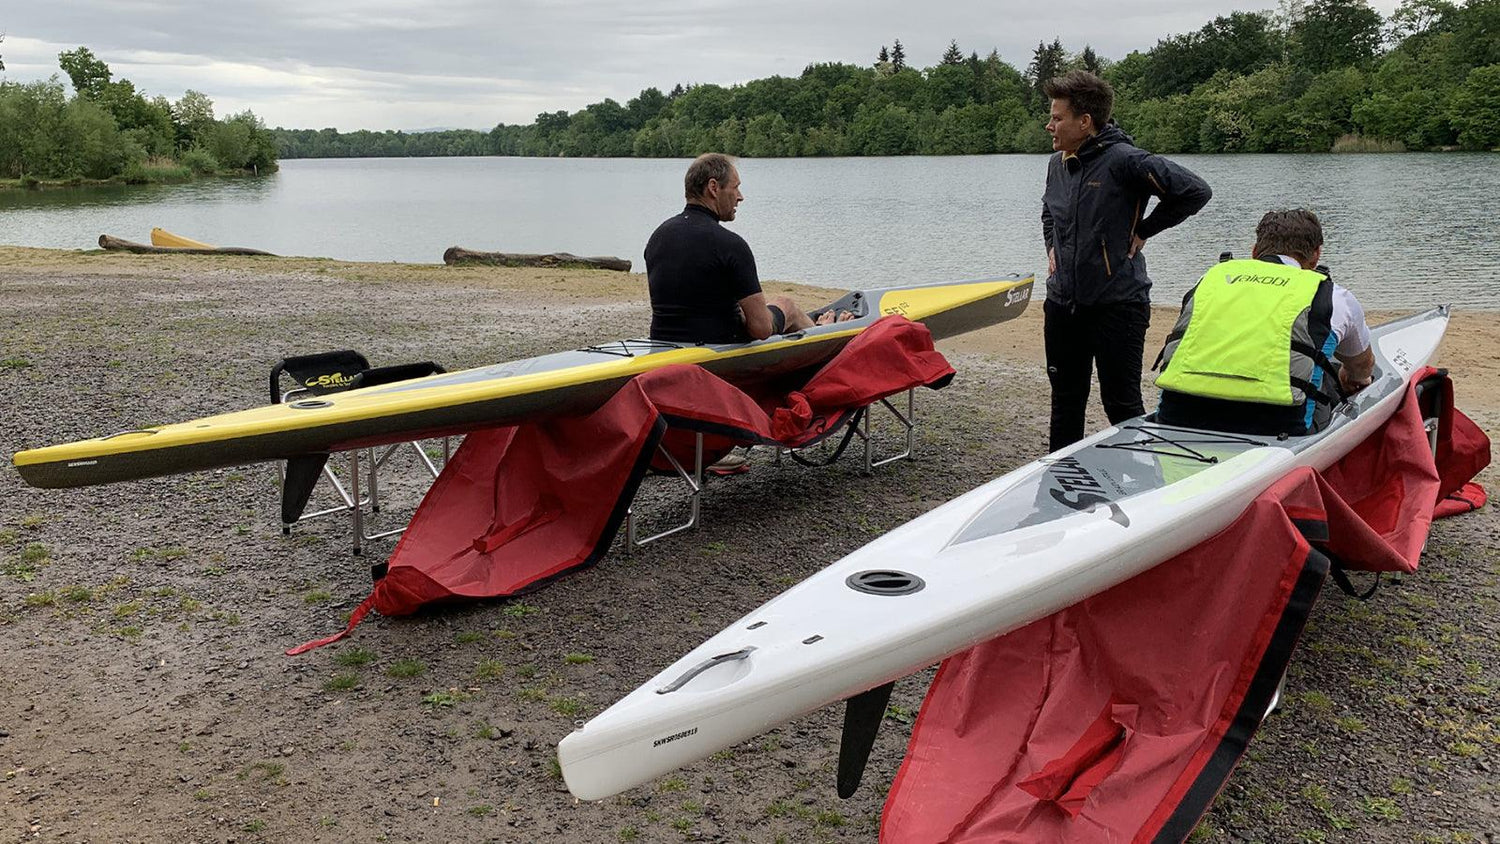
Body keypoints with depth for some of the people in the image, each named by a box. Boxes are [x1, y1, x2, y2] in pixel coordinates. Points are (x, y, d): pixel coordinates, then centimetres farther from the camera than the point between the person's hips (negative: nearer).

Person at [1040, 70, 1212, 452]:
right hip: (1062, 304, 7)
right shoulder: (1057, 163, 9)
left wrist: (1142, 230, -11)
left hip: (1117, 305, -7)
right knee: (1065, 405, 16)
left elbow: (1195, 191, -19)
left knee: (1122, 406, 3)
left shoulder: (1123, 160, -15)